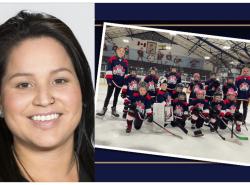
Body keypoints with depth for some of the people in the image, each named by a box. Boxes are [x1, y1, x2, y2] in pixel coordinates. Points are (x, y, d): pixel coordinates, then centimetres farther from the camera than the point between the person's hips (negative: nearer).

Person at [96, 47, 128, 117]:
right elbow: (109, 69, -8)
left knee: (116, 96, 12)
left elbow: (126, 73, 11)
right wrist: (108, 79, -14)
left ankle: (113, 109, 21)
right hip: (112, 80, -3)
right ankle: (104, 109, 5)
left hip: (120, 82, 3)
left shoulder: (125, 62, 6)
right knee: (108, 95, -1)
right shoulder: (112, 59, -5)